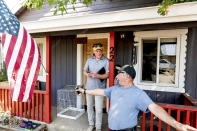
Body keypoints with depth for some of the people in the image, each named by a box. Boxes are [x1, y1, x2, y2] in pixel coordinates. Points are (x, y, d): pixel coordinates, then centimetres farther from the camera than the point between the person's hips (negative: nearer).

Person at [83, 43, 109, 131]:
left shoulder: (106, 61, -7)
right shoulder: (89, 59, 6)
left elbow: (107, 75, -10)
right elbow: (84, 71, 11)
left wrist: (97, 75, -26)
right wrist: (87, 74, -12)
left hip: (99, 88, -4)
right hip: (89, 87, 4)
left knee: (98, 109, 2)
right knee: (89, 106, 15)